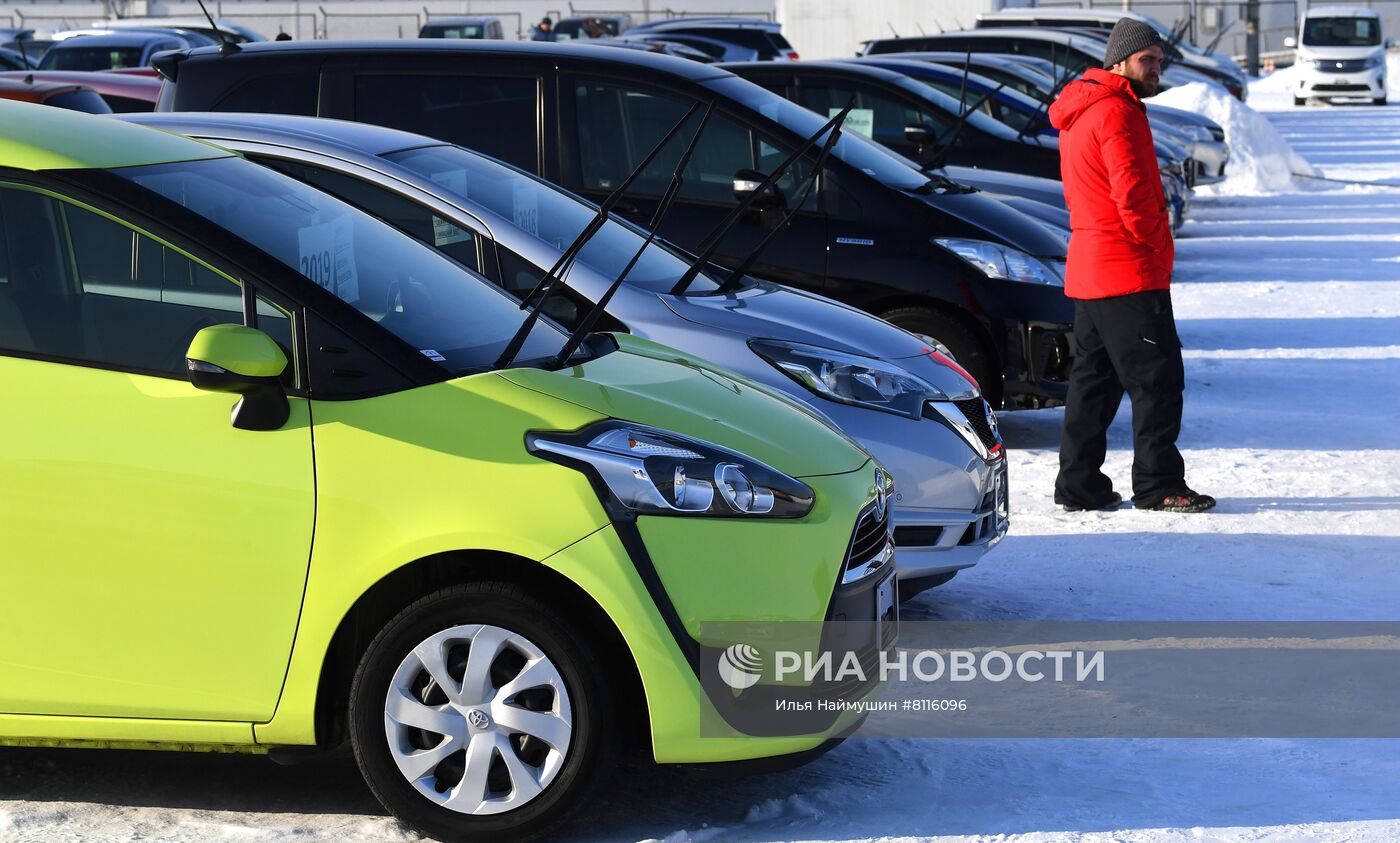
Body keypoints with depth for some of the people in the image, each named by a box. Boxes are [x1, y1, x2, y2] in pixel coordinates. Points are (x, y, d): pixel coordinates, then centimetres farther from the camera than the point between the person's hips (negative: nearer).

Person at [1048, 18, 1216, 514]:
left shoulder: (1077, 115, 19)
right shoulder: (1116, 111, -13)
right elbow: (1132, 191, -20)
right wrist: (1157, 247, -7)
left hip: (1086, 272, 10)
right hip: (1130, 272, -10)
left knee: (1094, 376, 13)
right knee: (1157, 377, -6)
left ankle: (1079, 485, 15)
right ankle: (1158, 486, -5)